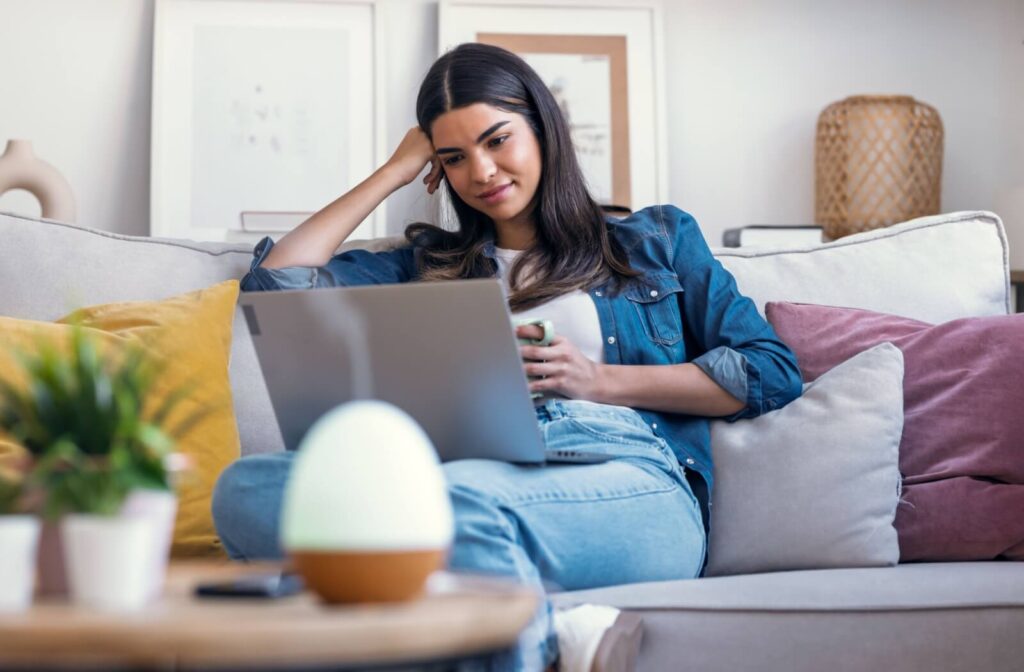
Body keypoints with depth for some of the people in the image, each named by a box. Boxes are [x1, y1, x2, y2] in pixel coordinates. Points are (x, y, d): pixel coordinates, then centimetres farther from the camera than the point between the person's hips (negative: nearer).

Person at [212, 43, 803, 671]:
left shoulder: (657, 239, 25)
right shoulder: (432, 265, 30)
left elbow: (773, 373, 14)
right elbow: (277, 280, 20)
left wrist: (597, 380, 4)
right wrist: (396, 170, 26)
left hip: (636, 489, -3)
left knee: (461, 494, -39)